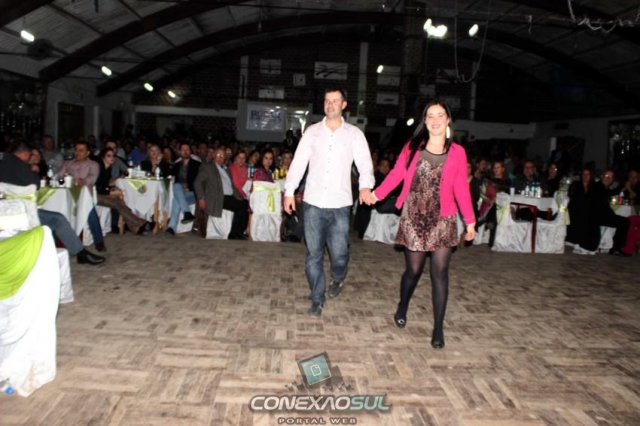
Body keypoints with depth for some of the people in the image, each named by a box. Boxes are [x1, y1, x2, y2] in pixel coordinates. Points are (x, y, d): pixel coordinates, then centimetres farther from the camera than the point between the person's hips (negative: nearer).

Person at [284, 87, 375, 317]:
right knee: (313, 254, 5)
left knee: (339, 253, 1)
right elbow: (298, 162, 6)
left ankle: (337, 279, 35)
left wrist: (365, 185, -25)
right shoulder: (312, 131, 8)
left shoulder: (354, 133, 5)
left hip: (340, 204, -1)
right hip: (313, 203, 1)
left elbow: (364, 162, -5)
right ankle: (317, 300, 18)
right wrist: (289, 191, -4)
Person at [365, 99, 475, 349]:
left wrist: (470, 221, 2)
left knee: (440, 273, -3)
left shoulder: (457, 153, 1)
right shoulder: (412, 148, 2)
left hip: (442, 220, 0)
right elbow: (396, 174, 4)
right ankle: (402, 308, 36)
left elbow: (461, 188, 3)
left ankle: (438, 328, 8)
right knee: (413, 270, 7)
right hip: (414, 218, 0)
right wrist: (377, 194, -4)